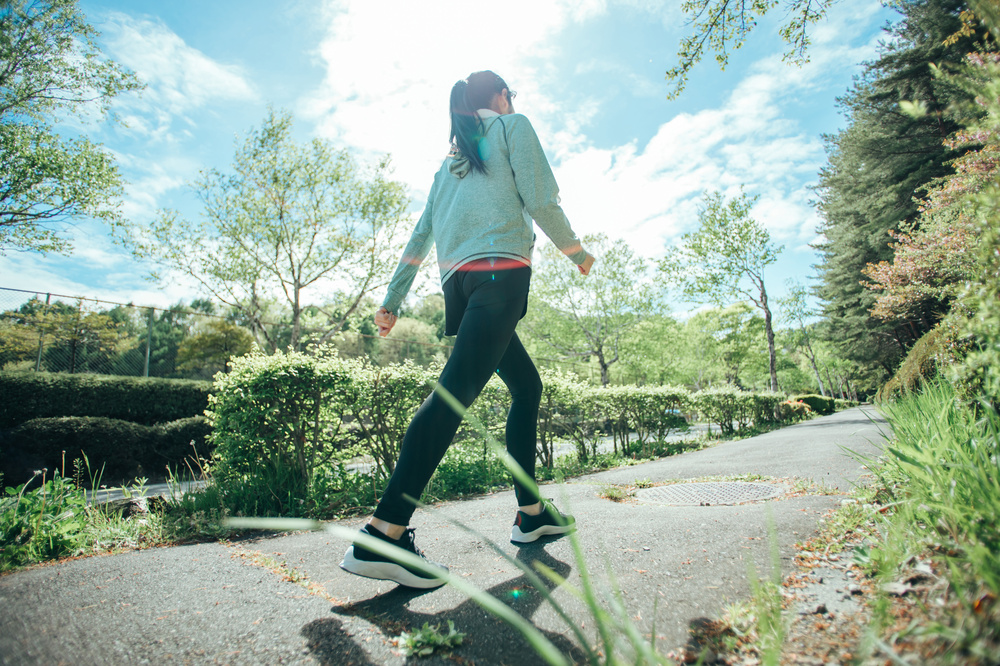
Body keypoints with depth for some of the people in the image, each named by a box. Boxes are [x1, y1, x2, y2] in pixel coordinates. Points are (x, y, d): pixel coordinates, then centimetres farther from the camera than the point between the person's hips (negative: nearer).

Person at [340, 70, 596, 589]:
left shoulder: (451, 159, 30)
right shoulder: (512, 124, 14)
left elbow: (420, 235, 23)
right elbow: (540, 200, 0)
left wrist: (392, 300, 22)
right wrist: (577, 252, 14)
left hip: (458, 280, 8)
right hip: (500, 269, -8)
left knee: (527, 386, 15)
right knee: (456, 391, -20)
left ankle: (530, 510, 16)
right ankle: (383, 535, -27)